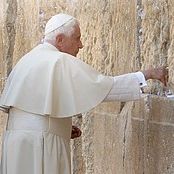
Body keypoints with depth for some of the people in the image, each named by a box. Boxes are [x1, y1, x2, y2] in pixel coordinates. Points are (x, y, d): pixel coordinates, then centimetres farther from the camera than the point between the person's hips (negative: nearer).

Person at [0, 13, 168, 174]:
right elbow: (105, 86, -13)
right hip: (42, 143, -8)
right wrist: (146, 74, -4)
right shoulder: (61, 62, -10)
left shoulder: (25, 61, 15)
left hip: (15, 142, 8)